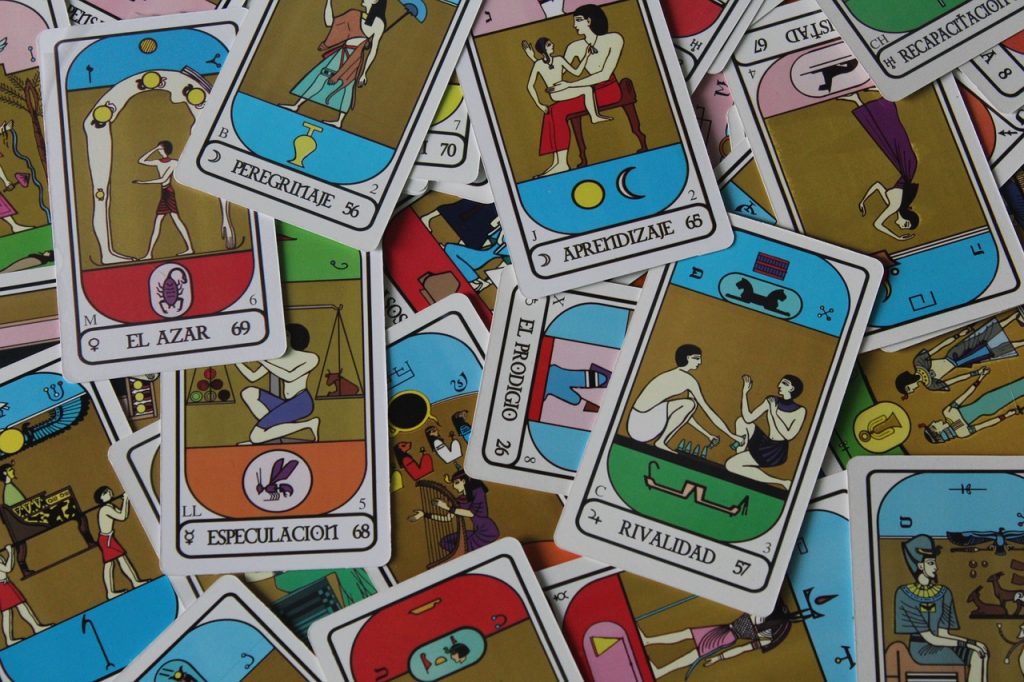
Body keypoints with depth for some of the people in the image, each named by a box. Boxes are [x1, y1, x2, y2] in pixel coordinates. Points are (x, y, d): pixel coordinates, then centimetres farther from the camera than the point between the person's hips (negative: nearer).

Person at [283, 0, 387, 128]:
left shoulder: (378, 22, -8)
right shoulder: (355, 16, 8)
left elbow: (373, 50, -6)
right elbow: (329, 22, 10)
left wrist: (364, 72, -6)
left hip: (353, 58, -6)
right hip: (340, 54, 6)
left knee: (345, 86, 0)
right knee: (320, 78, 9)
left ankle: (339, 122, 12)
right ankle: (296, 106, 16)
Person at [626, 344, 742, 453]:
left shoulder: (674, 376, 21)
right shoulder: (688, 379, -6)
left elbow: (683, 414, 28)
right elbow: (708, 410, -3)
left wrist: (707, 434, 29)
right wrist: (732, 435, 4)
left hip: (636, 426, 9)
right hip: (643, 426, -9)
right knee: (690, 404, -12)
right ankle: (661, 442, -7)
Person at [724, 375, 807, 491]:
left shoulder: (800, 411, -11)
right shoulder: (771, 401, 2)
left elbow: (789, 436, -20)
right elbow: (748, 418, -4)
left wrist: (774, 413, -19)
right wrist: (745, 392, -7)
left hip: (776, 452, -6)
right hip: (765, 444, 6)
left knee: (730, 465, -16)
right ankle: (740, 457, 1)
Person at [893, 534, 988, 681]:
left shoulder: (944, 593, 5)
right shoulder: (906, 595, -13)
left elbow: (942, 633, 2)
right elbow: (930, 638, -14)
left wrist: (971, 642, -13)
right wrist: (967, 643, -16)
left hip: (941, 644, 6)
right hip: (922, 648, -6)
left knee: (980, 655, -18)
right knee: (976, 659, -21)